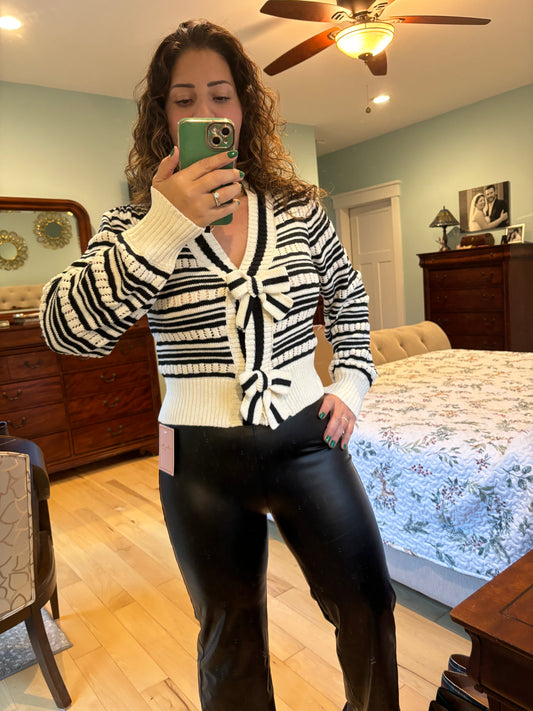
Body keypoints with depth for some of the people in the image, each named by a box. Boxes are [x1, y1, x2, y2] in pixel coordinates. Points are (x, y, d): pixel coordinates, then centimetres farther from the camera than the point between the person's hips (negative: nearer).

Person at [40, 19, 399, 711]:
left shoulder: (299, 209, 2)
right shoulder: (137, 226, -4)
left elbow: (348, 296, 15)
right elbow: (66, 330, -19)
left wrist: (352, 382, 4)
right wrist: (166, 227, -26)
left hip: (307, 438, 2)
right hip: (203, 461, -1)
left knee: (368, 604, 16)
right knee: (230, 635, 18)